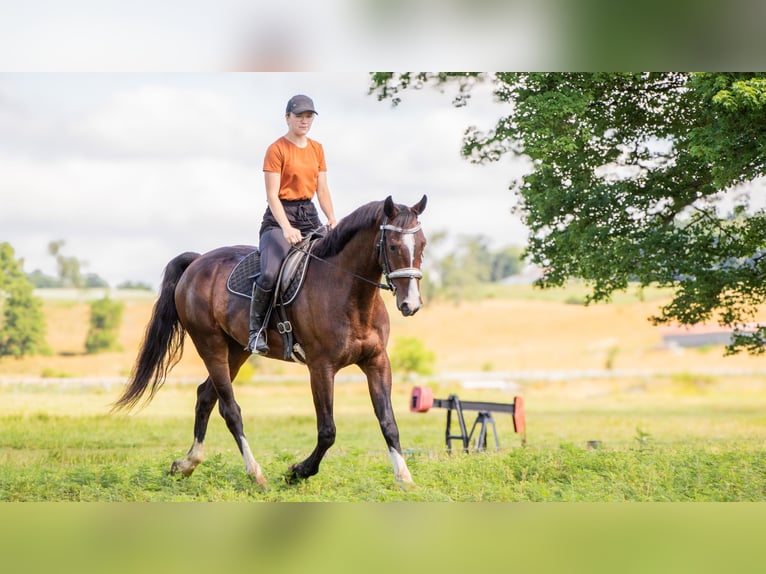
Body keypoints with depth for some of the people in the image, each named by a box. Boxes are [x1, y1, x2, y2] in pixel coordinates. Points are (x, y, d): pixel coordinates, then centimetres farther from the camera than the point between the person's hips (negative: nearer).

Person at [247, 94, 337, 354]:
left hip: (309, 216, 7)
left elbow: (322, 190, 11)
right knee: (270, 274, -27)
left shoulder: (317, 149, 13)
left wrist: (332, 220, -6)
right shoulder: (276, 150, -7)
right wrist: (287, 229, -25)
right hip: (279, 217, -7)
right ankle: (255, 330, -11)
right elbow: (272, 195, -13)